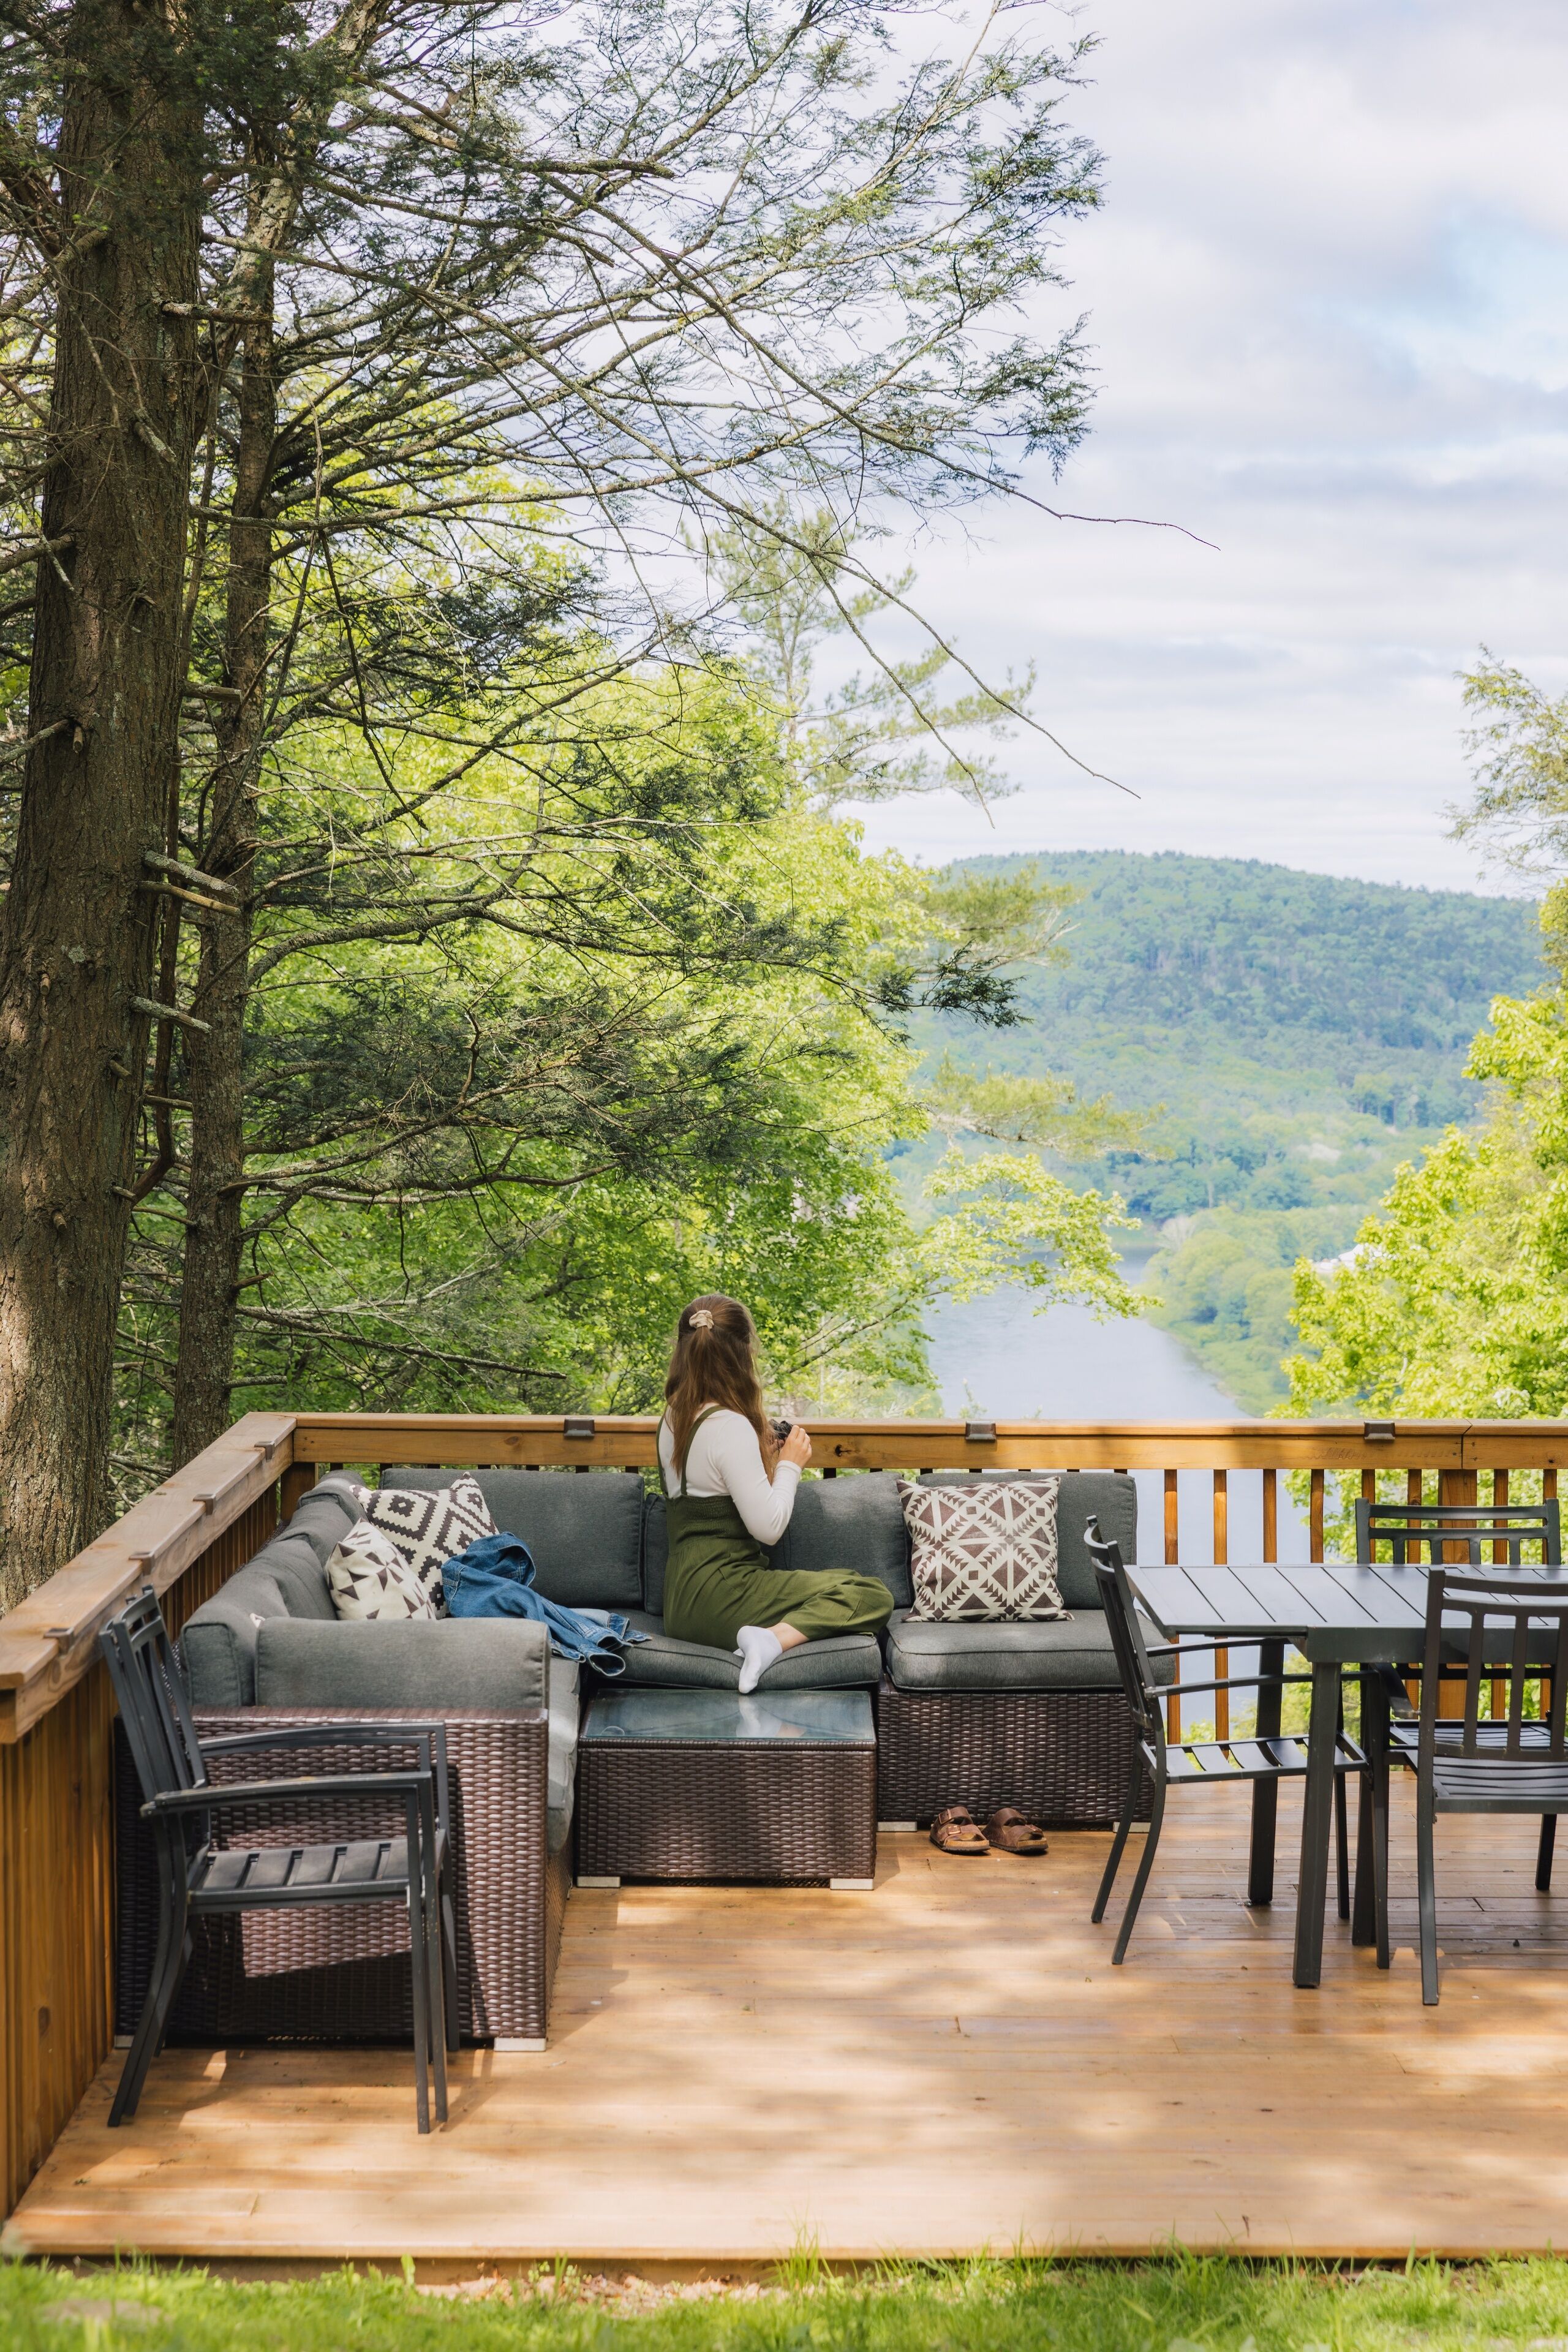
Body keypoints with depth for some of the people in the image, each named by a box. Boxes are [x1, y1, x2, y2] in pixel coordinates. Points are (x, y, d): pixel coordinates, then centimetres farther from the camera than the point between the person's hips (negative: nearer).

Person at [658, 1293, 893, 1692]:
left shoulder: (673, 1418, 10)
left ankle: (769, 1635, -5)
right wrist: (789, 1465, -3)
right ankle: (772, 1639, -24)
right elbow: (768, 1527, -17)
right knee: (873, 1597, -9)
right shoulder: (730, 1427, -17)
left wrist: (765, 1460, 12)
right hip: (717, 1593, -9)